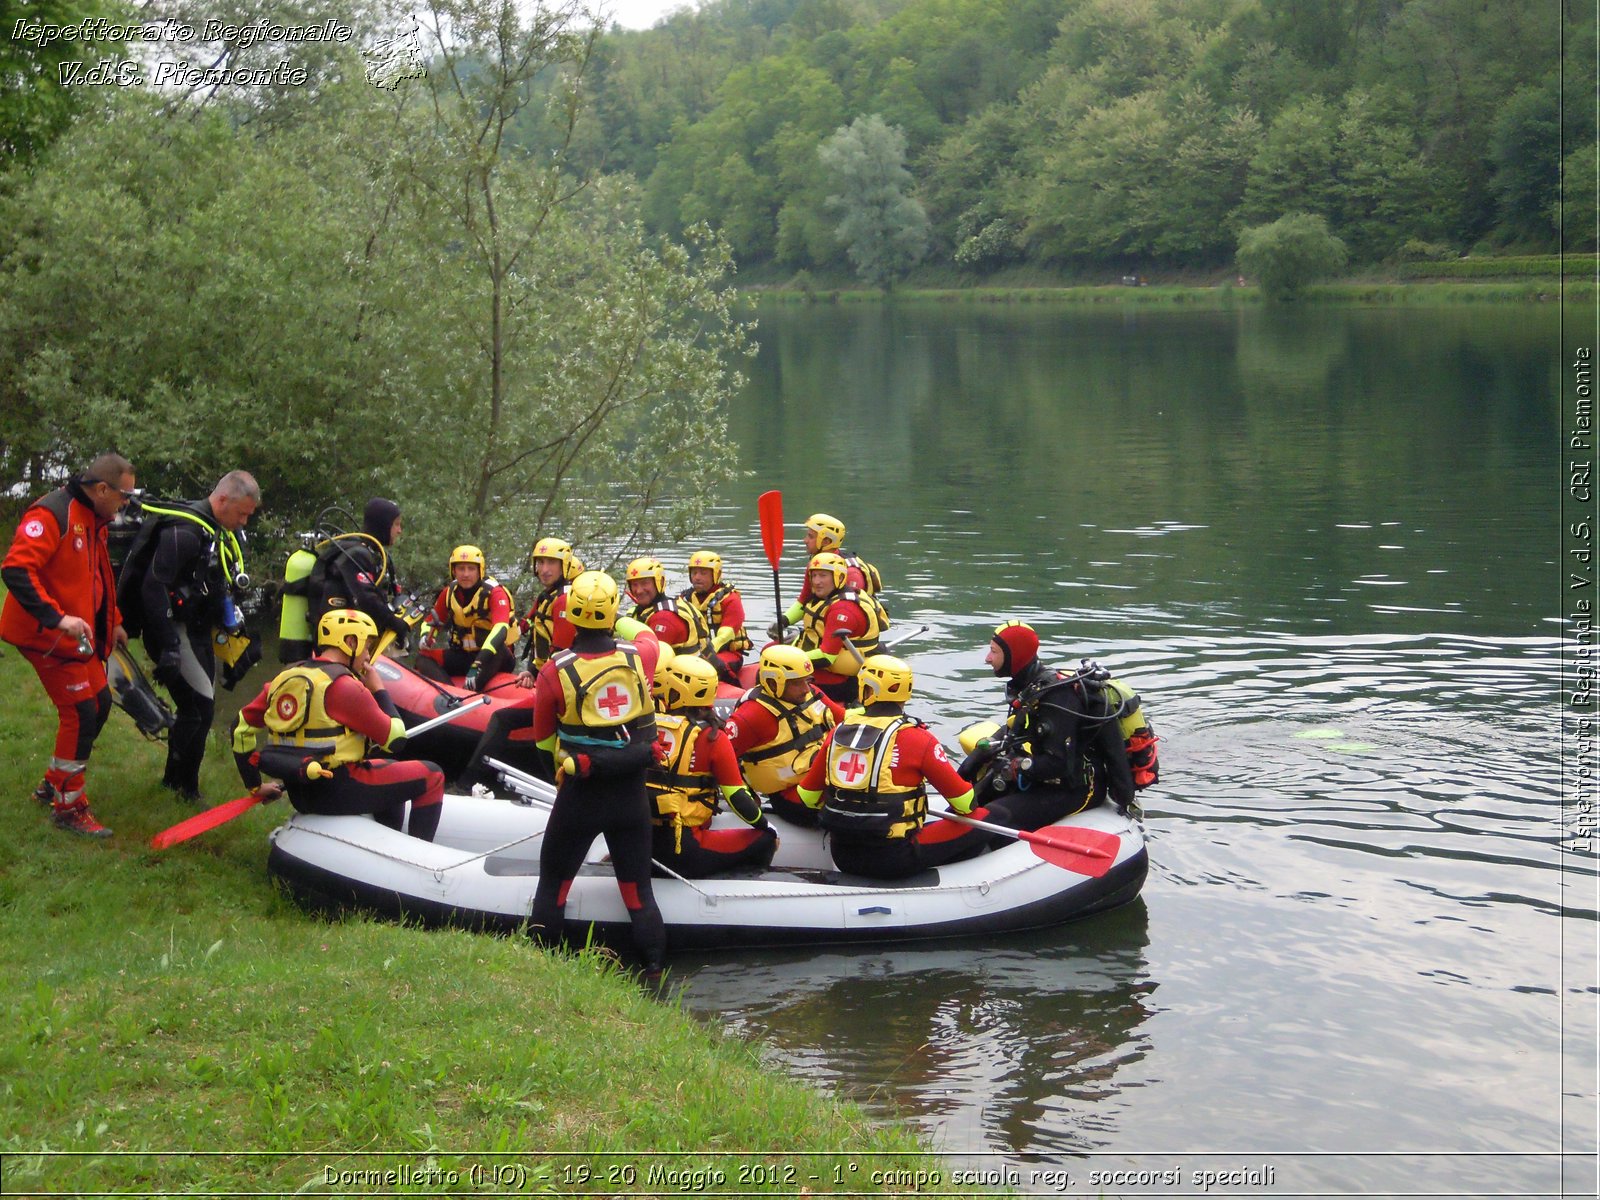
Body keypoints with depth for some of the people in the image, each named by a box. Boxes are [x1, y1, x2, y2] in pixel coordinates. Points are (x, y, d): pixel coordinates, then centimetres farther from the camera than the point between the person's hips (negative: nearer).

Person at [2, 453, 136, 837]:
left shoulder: (93, 521, 11)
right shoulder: (52, 514, -20)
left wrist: (113, 621, 23)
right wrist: (57, 617, -34)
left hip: (78, 634, 10)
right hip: (46, 635, -10)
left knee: (99, 703, 14)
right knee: (80, 713, -9)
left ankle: (54, 784, 31)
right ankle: (68, 809, 4)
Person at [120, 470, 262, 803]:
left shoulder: (223, 535, 13)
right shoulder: (184, 531, -18)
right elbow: (153, 586, -25)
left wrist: (238, 637, 21)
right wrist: (168, 647, -27)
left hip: (200, 633, 10)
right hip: (176, 632, -10)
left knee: (198, 709, 13)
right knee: (200, 706, -13)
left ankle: (174, 781, 27)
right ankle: (183, 788, -2)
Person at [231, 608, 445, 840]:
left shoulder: (283, 679, 7)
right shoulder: (345, 686, -16)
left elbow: (242, 726, 13)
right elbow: (395, 739, -13)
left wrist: (255, 786, 21)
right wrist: (380, 691, 1)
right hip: (337, 792, -8)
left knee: (393, 779, 31)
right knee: (431, 777, 4)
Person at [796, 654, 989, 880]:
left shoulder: (838, 732, 3)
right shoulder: (916, 738, -10)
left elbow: (808, 795, 12)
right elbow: (964, 801, -5)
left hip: (842, 857, 6)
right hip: (893, 859, -6)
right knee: (979, 826, 5)